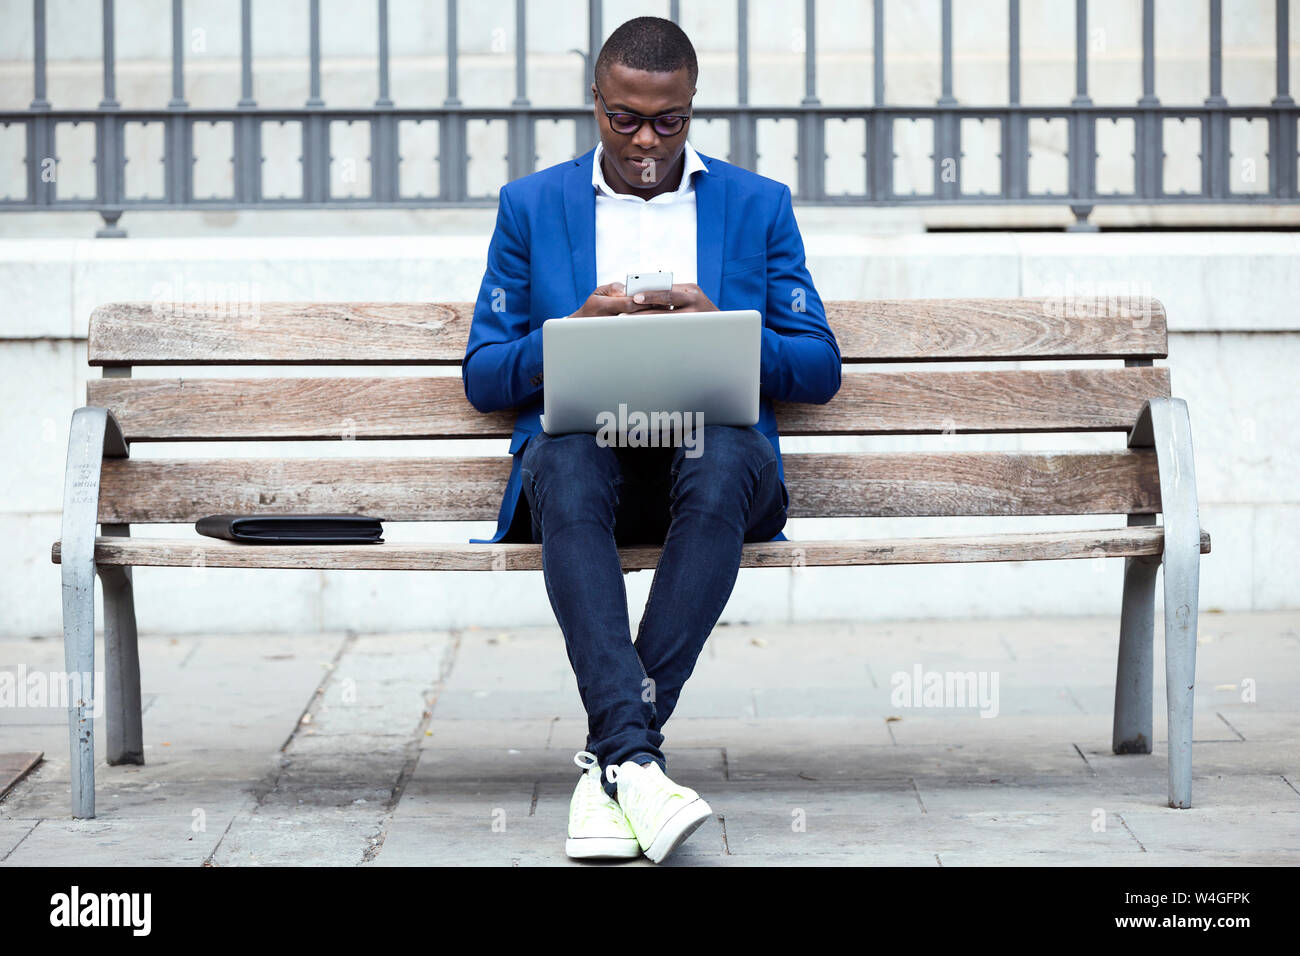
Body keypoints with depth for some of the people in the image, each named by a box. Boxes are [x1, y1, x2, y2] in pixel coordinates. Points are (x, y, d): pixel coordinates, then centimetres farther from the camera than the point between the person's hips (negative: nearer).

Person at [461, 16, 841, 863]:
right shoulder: (531, 206, 16)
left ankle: (611, 757, -37)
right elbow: (483, 377, 11)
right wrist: (573, 333, -10)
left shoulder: (759, 206, 16)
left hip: (713, 448, 0)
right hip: (585, 441, 0)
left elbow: (819, 370, 11)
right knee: (566, 469, -37)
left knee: (722, 465, -37)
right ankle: (634, 760, -47)